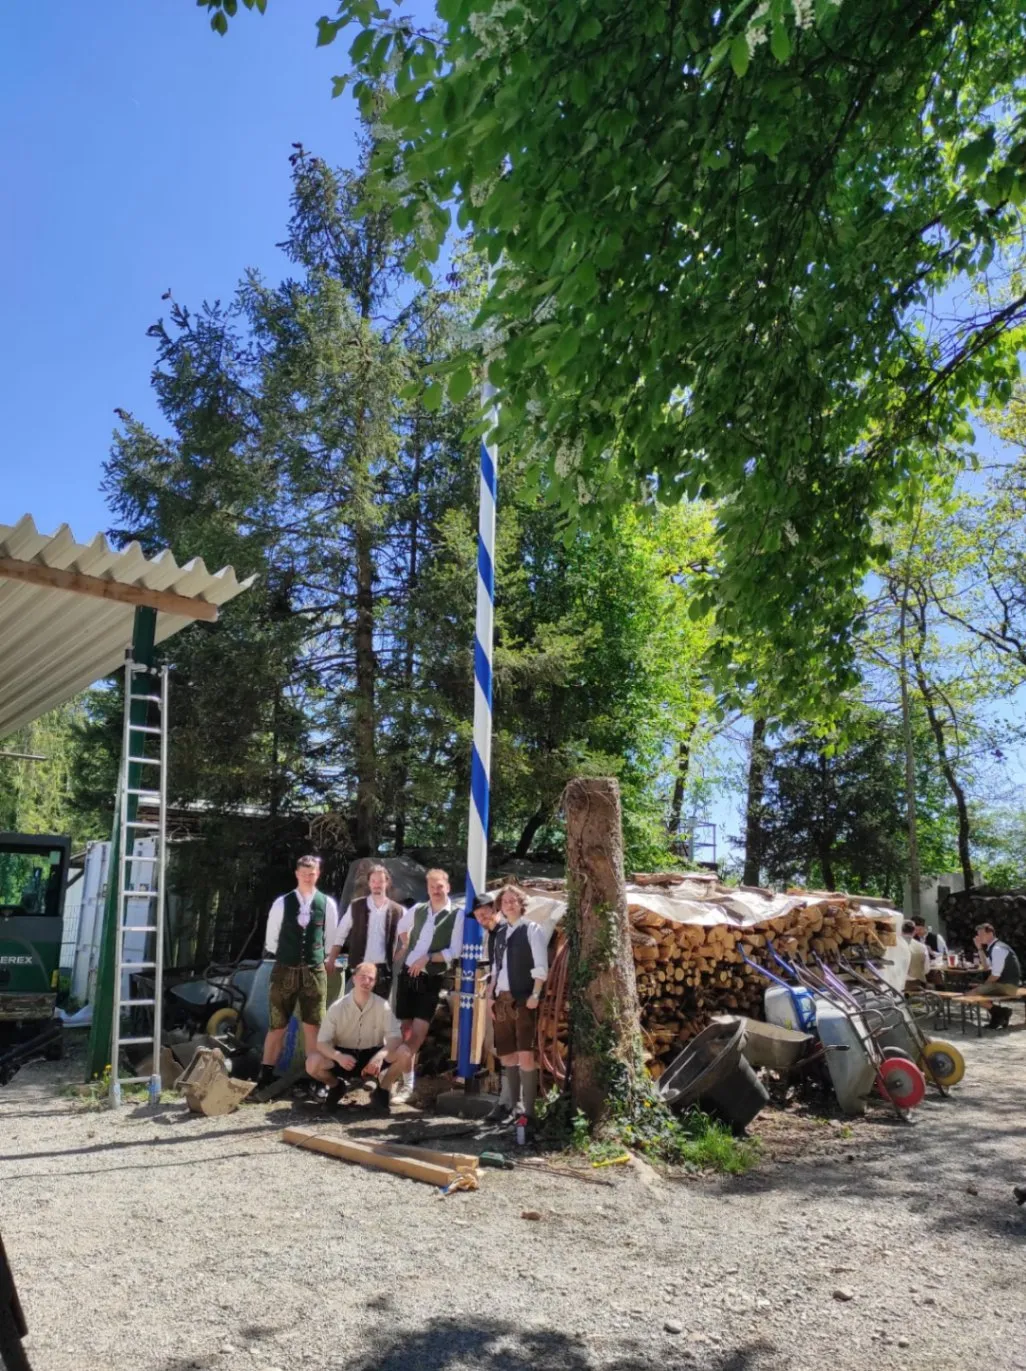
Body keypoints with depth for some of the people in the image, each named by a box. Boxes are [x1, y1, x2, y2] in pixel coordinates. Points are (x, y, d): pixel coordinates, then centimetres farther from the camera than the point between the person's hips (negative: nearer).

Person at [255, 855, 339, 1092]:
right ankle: (265, 1076, 13)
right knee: (277, 1026, 5)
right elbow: (271, 938, 5)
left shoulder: (327, 904, -2)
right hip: (284, 971, 0)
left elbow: (331, 939, 9)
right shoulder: (282, 903, -4)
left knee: (312, 1026, 5)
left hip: (314, 972, 1)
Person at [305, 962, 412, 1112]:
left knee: (403, 1052, -27)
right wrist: (338, 1056, -36)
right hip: (345, 1056, 0)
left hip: (372, 1056, 0)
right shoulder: (338, 1007, -13)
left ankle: (382, 1090, 1)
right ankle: (337, 1086, 7)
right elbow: (322, 1043, -14)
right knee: (313, 1063, -28)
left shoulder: (382, 1006, -12)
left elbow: (395, 1037, -17)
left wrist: (380, 1056, -38)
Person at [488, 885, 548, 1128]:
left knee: (525, 1054, -9)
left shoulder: (532, 929, -3)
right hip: (503, 999, 6)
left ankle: (528, 1109, -4)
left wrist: (535, 995, -16)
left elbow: (541, 966, -8)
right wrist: (490, 995, 10)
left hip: (523, 999, -6)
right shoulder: (500, 932, 15)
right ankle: (507, 1103, 22)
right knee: (506, 1054, 11)